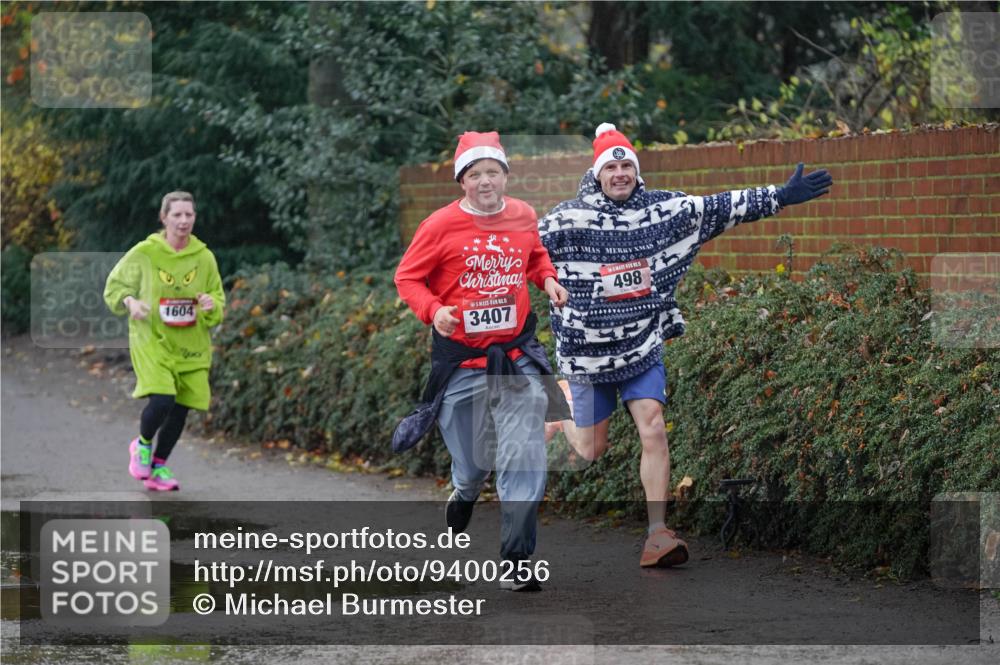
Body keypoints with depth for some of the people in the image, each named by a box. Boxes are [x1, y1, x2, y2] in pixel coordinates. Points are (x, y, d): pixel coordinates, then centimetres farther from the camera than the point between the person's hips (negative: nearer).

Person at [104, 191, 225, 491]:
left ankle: (159, 466, 27)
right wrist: (130, 302, -15)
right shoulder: (144, 253, -7)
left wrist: (211, 305, -13)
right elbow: (115, 285, 5)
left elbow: (218, 298, 10)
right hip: (152, 340, -3)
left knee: (180, 410, 5)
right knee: (161, 400, -20)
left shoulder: (204, 257, 0)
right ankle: (142, 444, 12)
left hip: (191, 345, 3)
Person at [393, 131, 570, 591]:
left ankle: (517, 564, -3)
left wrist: (548, 280, 1)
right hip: (459, 358, -2)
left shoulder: (523, 216, 2)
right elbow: (407, 276, -3)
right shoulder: (441, 225, -9)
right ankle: (465, 492, 50)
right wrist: (432, 310, -21)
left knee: (525, 461, -10)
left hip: (516, 354, 2)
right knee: (474, 462, 10)